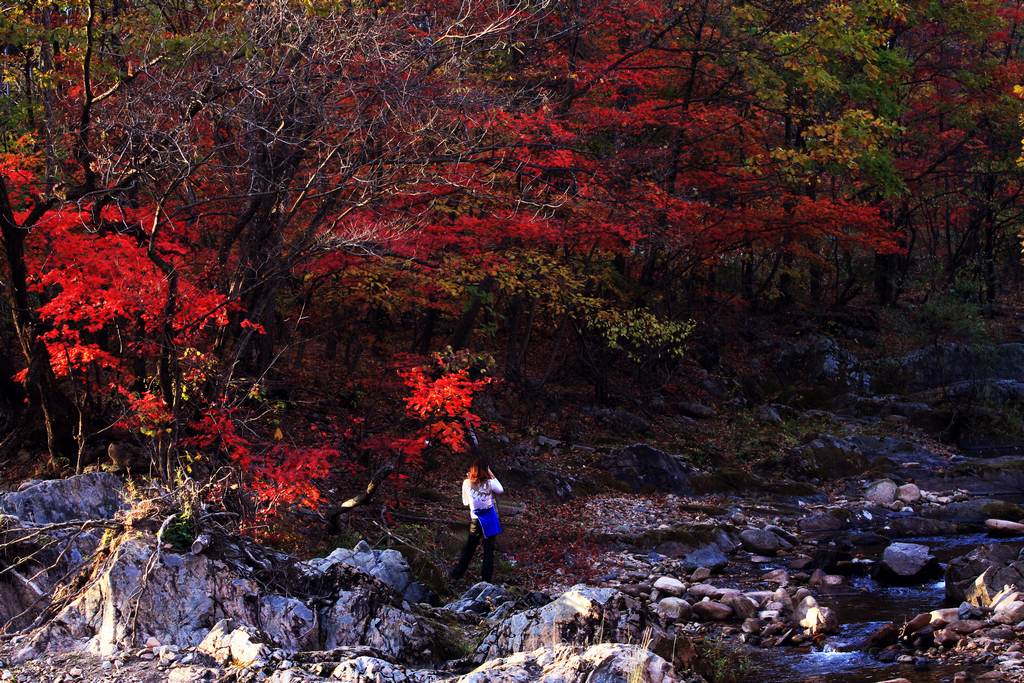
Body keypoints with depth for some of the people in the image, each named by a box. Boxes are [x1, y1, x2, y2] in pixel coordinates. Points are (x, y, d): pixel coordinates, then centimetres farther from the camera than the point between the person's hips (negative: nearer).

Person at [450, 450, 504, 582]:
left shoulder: (466, 483, -12)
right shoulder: (490, 483, -19)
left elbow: (465, 502, 2)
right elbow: (501, 490, 3)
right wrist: (491, 475, -3)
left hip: (475, 521, 2)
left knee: (468, 548, 20)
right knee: (488, 551, 9)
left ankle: (456, 575, 28)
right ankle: (486, 579, 13)